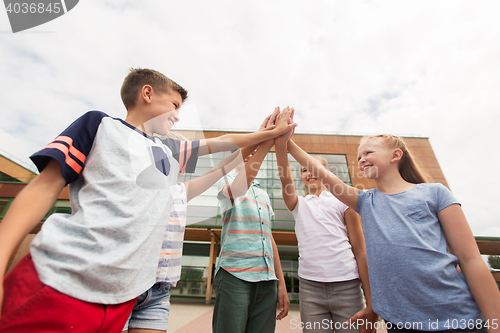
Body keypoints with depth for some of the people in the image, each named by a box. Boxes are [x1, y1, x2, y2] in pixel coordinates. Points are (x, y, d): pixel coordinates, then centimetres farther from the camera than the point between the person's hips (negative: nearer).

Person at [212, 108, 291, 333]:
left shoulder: (264, 195, 21)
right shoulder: (226, 181, 4)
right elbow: (237, 189, -23)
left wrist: (281, 283, 15)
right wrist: (266, 142, -28)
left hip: (267, 280, 6)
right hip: (235, 275, -5)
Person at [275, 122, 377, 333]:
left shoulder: (343, 200, 5)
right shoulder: (298, 204, 10)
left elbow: (360, 249, 2)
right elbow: (285, 179, -11)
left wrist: (371, 299, -2)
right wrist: (281, 145, -28)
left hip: (346, 285, -1)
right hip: (310, 286, 1)